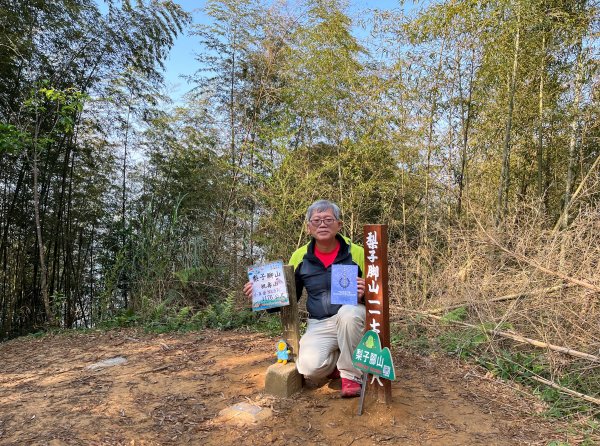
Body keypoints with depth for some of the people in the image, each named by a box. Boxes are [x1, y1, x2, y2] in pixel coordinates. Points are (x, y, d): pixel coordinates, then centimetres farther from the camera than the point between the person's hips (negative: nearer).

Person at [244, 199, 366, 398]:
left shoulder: (357, 253, -6)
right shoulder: (300, 257, 1)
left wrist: (364, 294, -23)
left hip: (351, 317, -1)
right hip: (319, 325, 2)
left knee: (348, 312, -37)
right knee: (310, 368, -25)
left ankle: (350, 373, -12)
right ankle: (337, 360, 13)